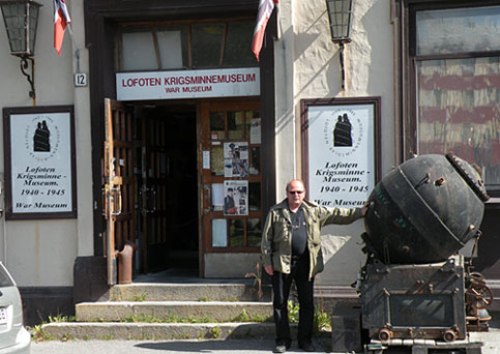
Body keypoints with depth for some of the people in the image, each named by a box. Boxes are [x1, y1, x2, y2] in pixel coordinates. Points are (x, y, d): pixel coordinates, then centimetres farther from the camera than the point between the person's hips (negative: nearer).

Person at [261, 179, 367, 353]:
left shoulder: (314, 211, 9)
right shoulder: (276, 212, 2)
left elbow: (337, 214, 9)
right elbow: (267, 239, 1)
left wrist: (359, 212, 1)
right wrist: (267, 261, -4)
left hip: (306, 264, 2)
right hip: (282, 263, -2)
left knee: (307, 303, 6)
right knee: (280, 303, 2)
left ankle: (305, 339, 18)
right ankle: (283, 340, 12)